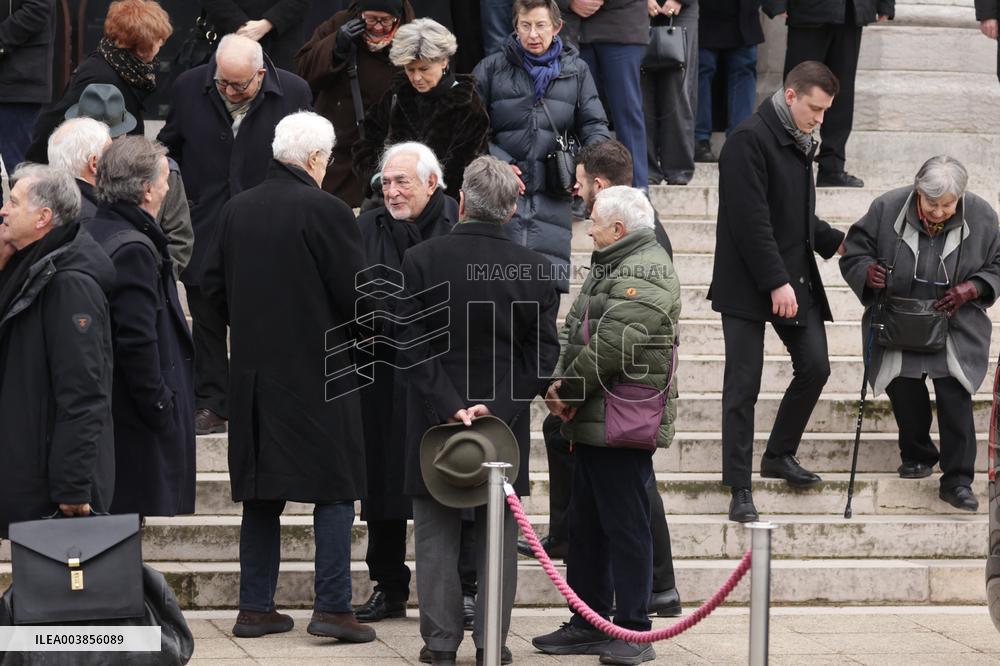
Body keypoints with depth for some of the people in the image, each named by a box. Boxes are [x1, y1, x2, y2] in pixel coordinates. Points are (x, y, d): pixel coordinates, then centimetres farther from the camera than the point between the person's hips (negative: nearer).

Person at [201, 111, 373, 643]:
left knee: (261, 494, 11)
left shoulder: (236, 210, 5)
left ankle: (255, 608, 12)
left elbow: (215, 286, 11)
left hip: (254, 372, 6)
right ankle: (332, 607, -3)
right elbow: (356, 293, -13)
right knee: (334, 491, 2)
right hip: (318, 374, -6)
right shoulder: (325, 211, -14)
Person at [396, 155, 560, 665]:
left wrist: (447, 406, -13)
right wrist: (498, 406, -9)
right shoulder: (533, 269, -4)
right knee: (498, 532, 10)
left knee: (437, 531, 9)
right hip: (506, 426, 1)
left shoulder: (420, 260, -8)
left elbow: (412, 345, -12)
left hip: (434, 418, -1)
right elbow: (542, 355, -7)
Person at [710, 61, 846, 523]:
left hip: (795, 277, 8)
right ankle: (739, 489, 1)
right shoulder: (749, 140, -15)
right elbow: (750, 221, -20)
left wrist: (834, 242, 14)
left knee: (815, 366, 5)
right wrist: (776, 283, -22)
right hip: (749, 285, -8)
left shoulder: (799, 142, 13)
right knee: (743, 385, -3)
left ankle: (780, 454, 25)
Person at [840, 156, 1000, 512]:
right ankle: (917, 455, 34)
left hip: (955, 328, -1)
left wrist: (971, 289, -16)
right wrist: (868, 272, -22)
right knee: (904, 390, 6)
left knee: (955, 394, -12)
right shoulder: (886, 210, -10)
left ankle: (957, 480, -6)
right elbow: (853, 256, 0)